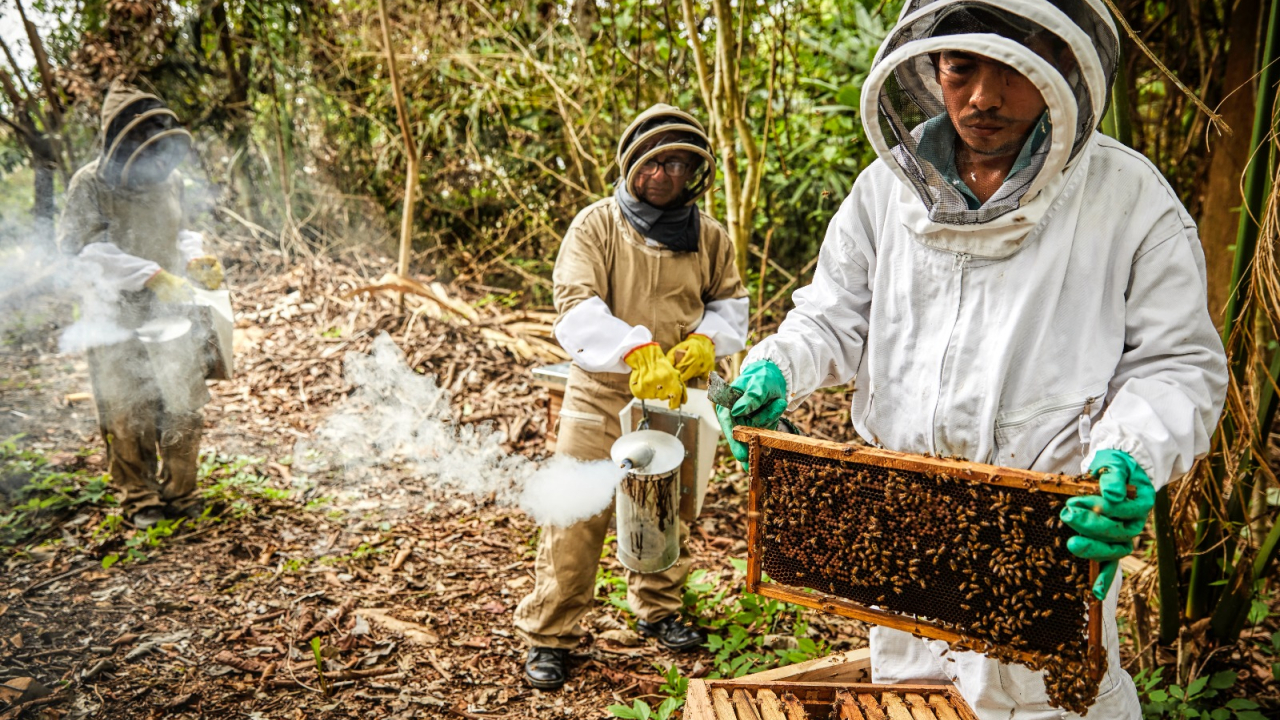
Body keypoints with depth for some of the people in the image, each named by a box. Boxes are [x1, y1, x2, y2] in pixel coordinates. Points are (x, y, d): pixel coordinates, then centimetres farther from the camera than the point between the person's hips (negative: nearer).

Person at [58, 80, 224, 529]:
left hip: (170, 312, 4)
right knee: (128, 416, 4)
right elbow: (88, 249, -16)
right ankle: (140, 500, 20)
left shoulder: (170, 180, 4)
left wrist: (195, 260, -4)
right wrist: (153, 275, -25)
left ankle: (179, 496, 24)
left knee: (183, 409, 8)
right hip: (116, 320, -4)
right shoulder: (89, 185, -10)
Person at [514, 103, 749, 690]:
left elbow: (731, 304, 12)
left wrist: (706, 341, -11)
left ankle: (658, 610, 40)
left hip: (675, 399, 4)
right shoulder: (596, 224, -8)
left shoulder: (709, 235, 5)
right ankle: (549, 636, 14)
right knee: (577, 518, -2)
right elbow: (576, 306, -20)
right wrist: (637, 352, -34)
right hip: (603, 395, -4)